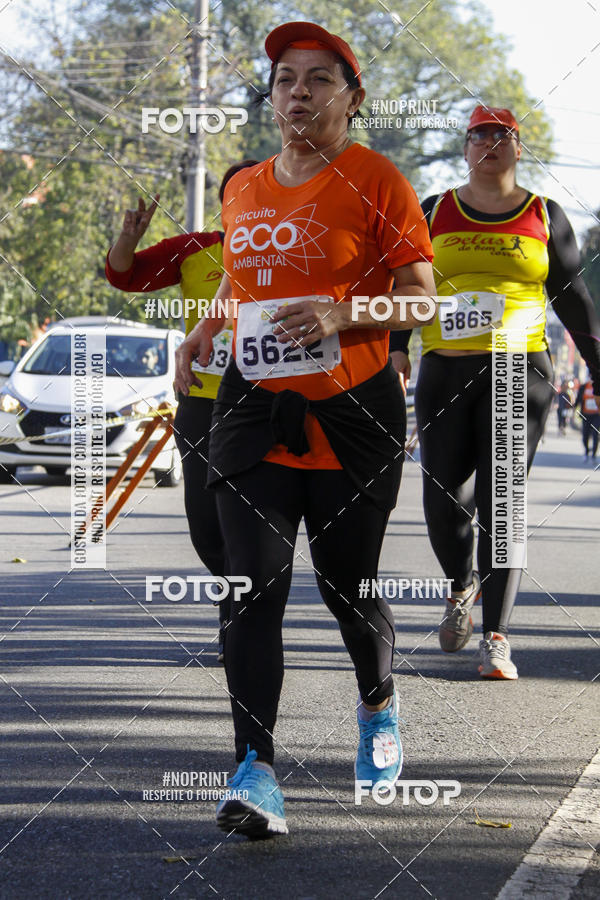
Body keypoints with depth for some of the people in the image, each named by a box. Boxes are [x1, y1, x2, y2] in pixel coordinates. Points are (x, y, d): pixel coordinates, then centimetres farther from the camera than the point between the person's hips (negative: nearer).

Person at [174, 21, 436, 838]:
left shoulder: (376, 181, -4)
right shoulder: (243, 189, 12)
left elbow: (420, 299, -6)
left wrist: (341, 314, -23)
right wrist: (208, 326, 10)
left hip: (353, 414, -3)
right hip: (255, 407, 4)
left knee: (347, 586, 7)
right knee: (254, 586, -10)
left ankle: (379, 708, 39)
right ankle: (256, 772, -15)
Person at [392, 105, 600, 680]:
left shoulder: (544, 217, 9)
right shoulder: (435, 212, 10)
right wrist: (395, 351, -1)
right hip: (444, 373, 2)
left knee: (500, 502, -11)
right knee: (443, 501, 0)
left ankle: (496, 639, -12)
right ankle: (462, 589, 31)